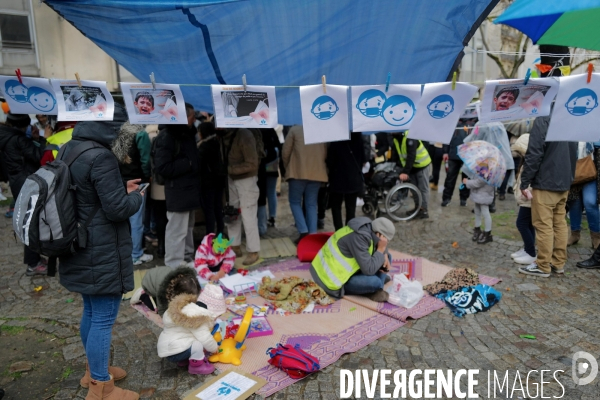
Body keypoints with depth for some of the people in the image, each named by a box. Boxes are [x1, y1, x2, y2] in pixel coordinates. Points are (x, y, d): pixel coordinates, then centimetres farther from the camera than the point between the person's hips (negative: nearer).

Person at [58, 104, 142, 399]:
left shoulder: (69, 149, 7)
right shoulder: (101, 157, -22)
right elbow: (118, 208, -21)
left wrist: (121, 188, 10)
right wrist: (135, 196, -2)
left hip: (81, 250, 10)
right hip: (102, 253, -10)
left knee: (91, 313, 22)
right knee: (103, 318, 3)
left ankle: (93, 370, 40)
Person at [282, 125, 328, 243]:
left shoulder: (294, 130, -2)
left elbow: (285, 152, -1)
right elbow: (326, 154, 13)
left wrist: (288, 168, 15)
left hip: (298, 172, -3)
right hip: (317, 173, 4)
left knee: (295, 202, 9)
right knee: (312, 204, 10)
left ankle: (303, 232, -3)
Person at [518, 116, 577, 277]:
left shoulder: (543, 120, -14)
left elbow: (534, 154, -18)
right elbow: (574, 154, 19)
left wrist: (524, 182, -12)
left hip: (545, 182, -8)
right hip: (564, 182, 8)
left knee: (544, 225, -2)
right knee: (560, 223, 13)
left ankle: (543, 266, 4)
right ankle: (559, 263, 20)